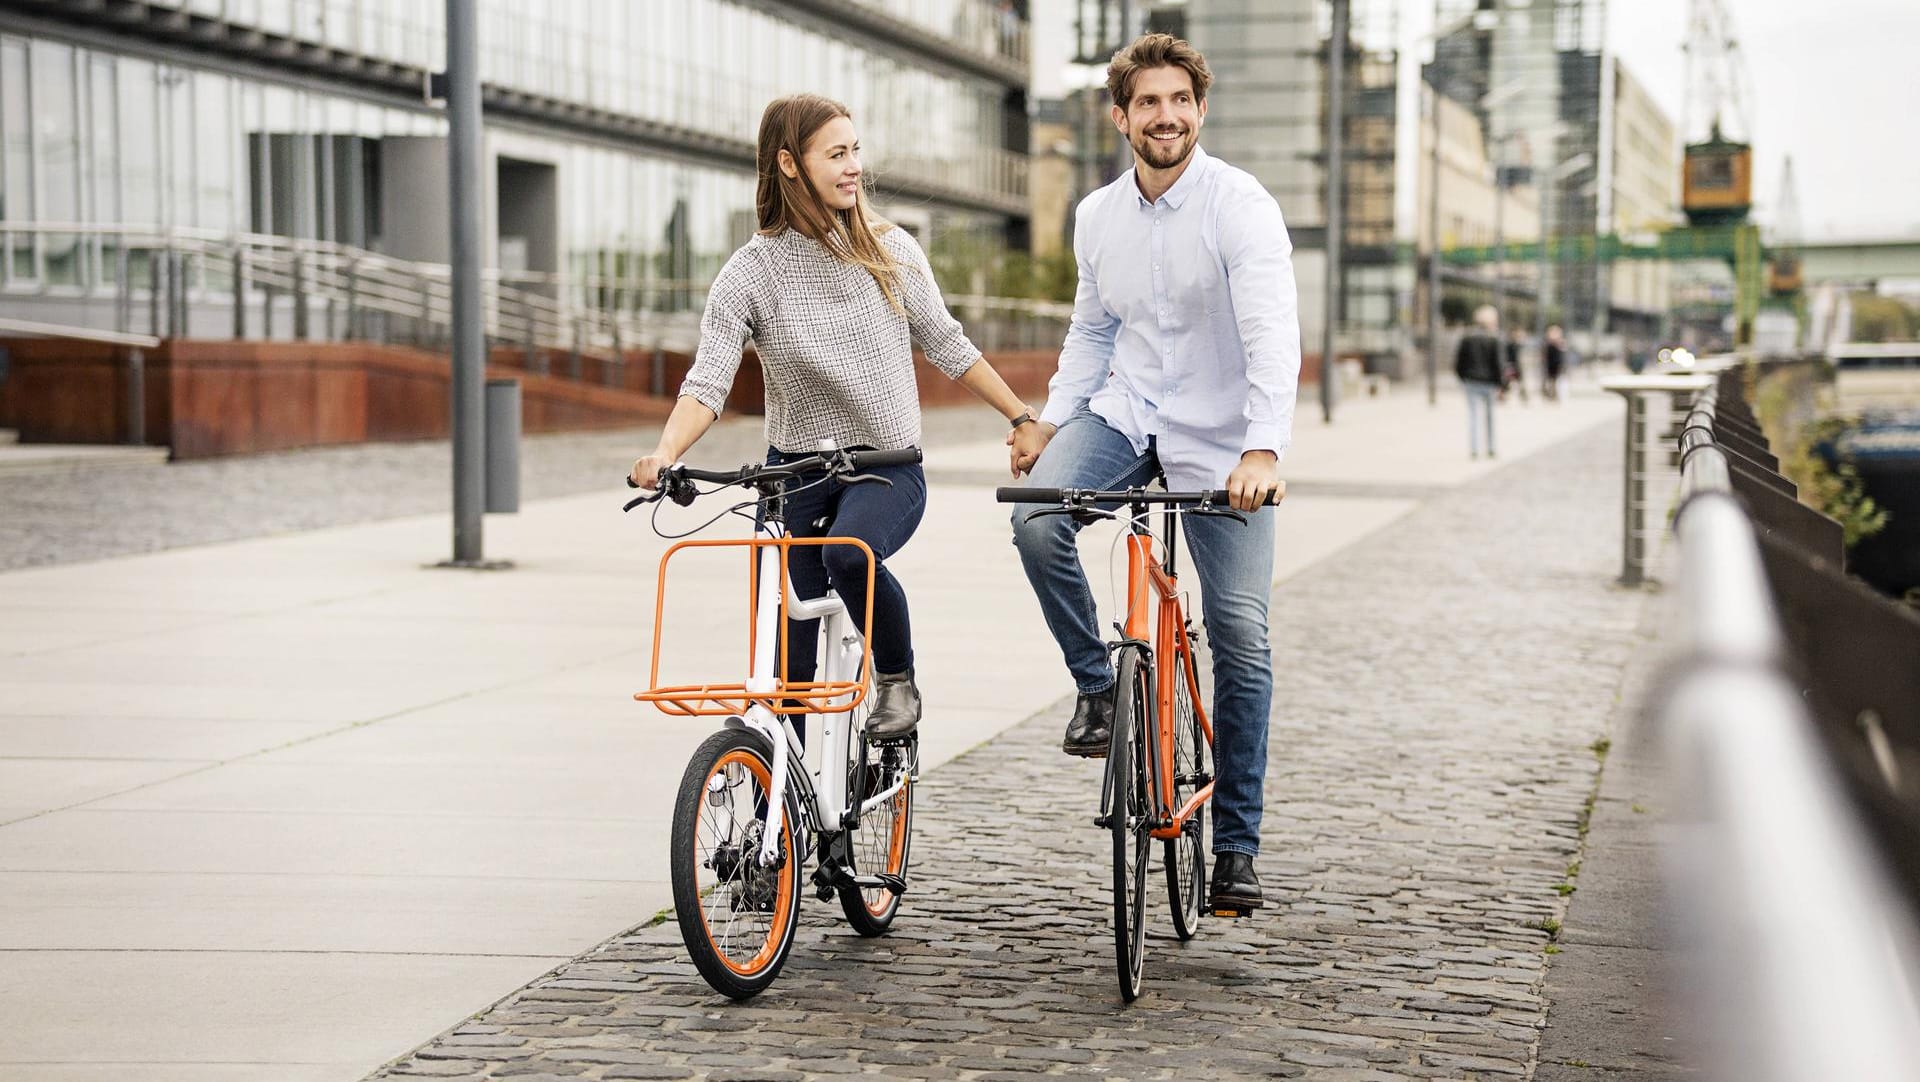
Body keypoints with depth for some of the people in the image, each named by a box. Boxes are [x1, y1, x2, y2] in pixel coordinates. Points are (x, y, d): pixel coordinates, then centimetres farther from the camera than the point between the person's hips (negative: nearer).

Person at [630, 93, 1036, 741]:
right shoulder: (750, 274, -6)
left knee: (851, 552, -33)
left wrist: (1024, 418, 12)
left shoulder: (892, 252, 0)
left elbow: (946, 346, 11)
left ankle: (897, 681, -7)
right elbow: (707, 383, -14)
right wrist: (664, 456, -32)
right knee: (786, 655, -2)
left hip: (889, 465, -1)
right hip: (795, 468, 1)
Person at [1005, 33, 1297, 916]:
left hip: (1219, 443, -4)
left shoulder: (1239, 205, -14)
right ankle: (1097, 685, -2)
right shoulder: (1097, 216, 4)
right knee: (1036, 518, -27)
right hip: (1123, 414, 4)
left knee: (1242, 638, -5)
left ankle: (1236, 846, 7)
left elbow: (1272, 333, -26)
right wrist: (1053, 418, 5)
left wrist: (1263, 449, -40)